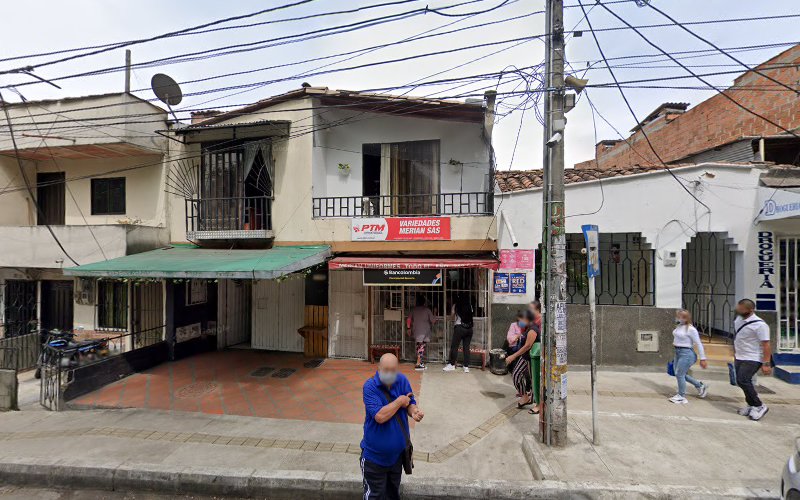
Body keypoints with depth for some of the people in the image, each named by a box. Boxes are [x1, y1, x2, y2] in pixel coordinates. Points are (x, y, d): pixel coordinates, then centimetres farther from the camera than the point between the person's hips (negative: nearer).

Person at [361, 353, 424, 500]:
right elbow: (380, 416, -33)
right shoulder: (370, 386, -24)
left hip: (398, 453, 5)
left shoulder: (402, 380, -9)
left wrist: (415, 411, -26)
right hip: (375, 456, -5)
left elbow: (410, 404, -3)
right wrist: (400, 401, -22)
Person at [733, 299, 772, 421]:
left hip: (752, 359, -8)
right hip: (739, 358, 8)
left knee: (743, 380, -15)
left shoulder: (759, 325, -19)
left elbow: (766, 345, -19)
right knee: (741, 381, 12)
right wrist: (735, 353, 22)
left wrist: (766, 364, -21)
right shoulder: (738, 319, 5)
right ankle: (752, 405, 28)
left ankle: (759, 406, 2)